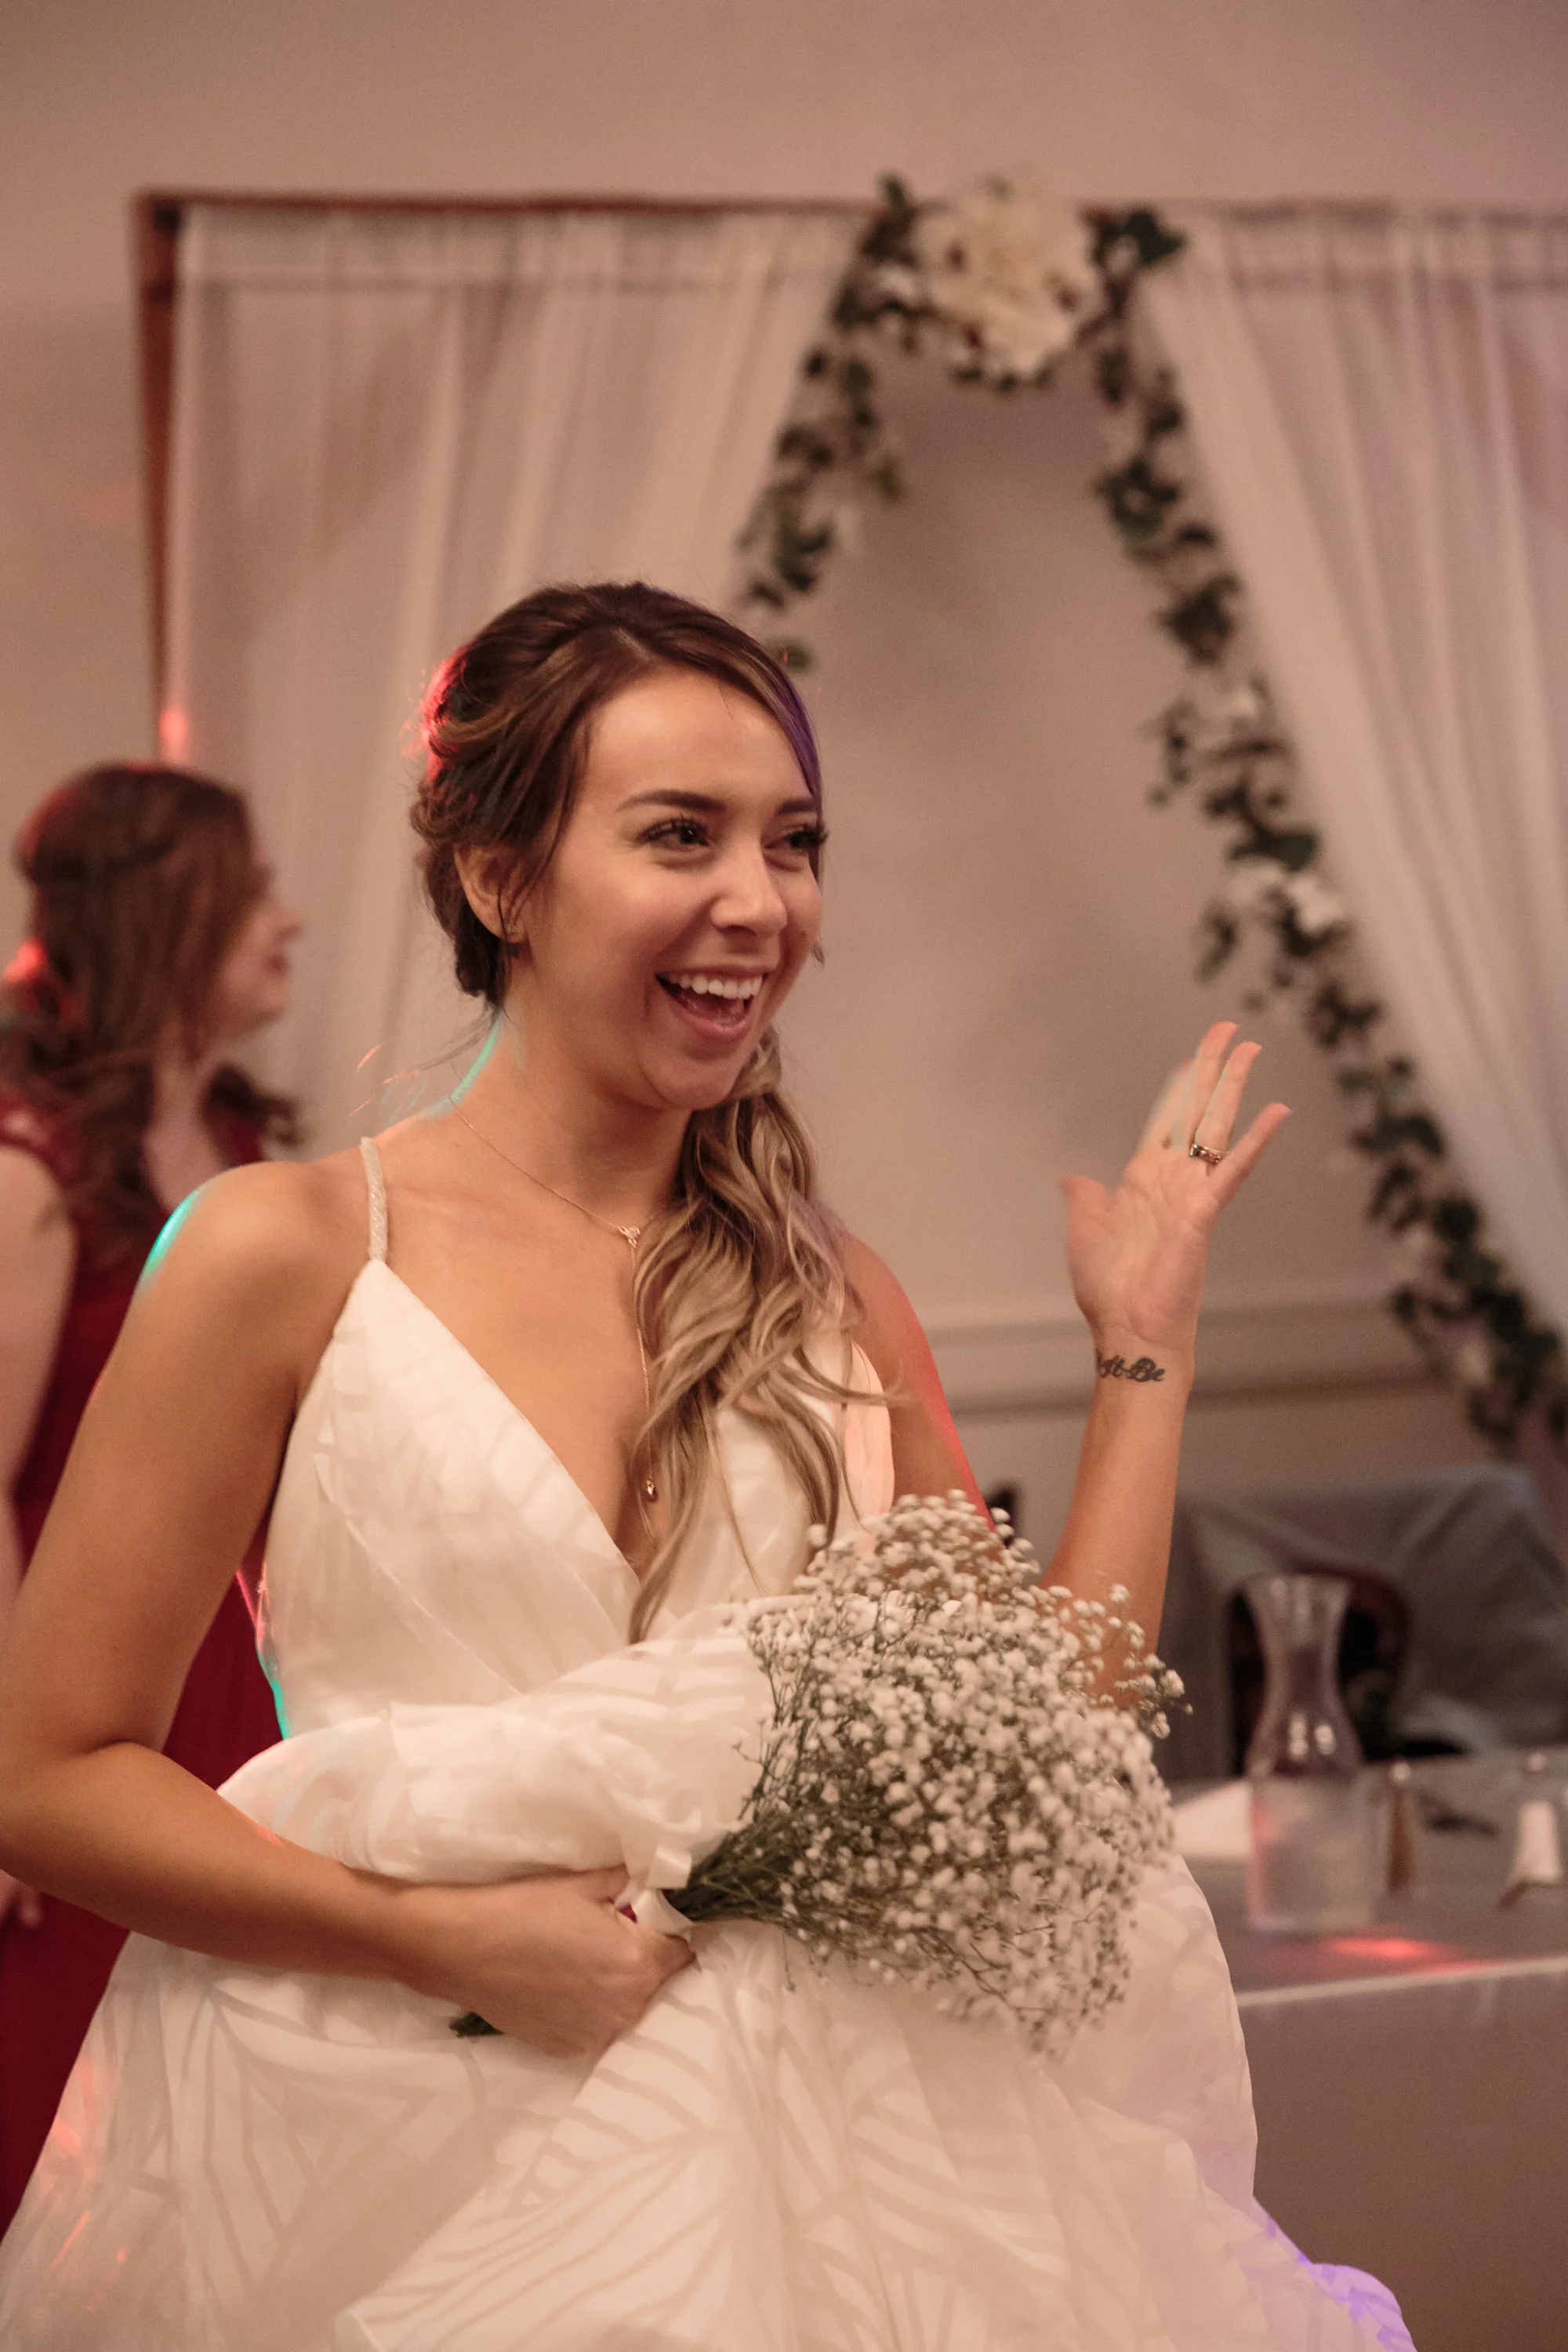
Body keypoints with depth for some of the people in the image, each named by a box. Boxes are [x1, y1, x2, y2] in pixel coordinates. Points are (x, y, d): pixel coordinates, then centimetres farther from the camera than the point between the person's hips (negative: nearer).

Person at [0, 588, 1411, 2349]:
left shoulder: (831, 1299, 8)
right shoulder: (291, 1255, -5)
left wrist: (1145, 1343, 7)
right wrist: (443, 1937, -14)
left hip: (806, 2170, 3)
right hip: (421, 2176, -3)